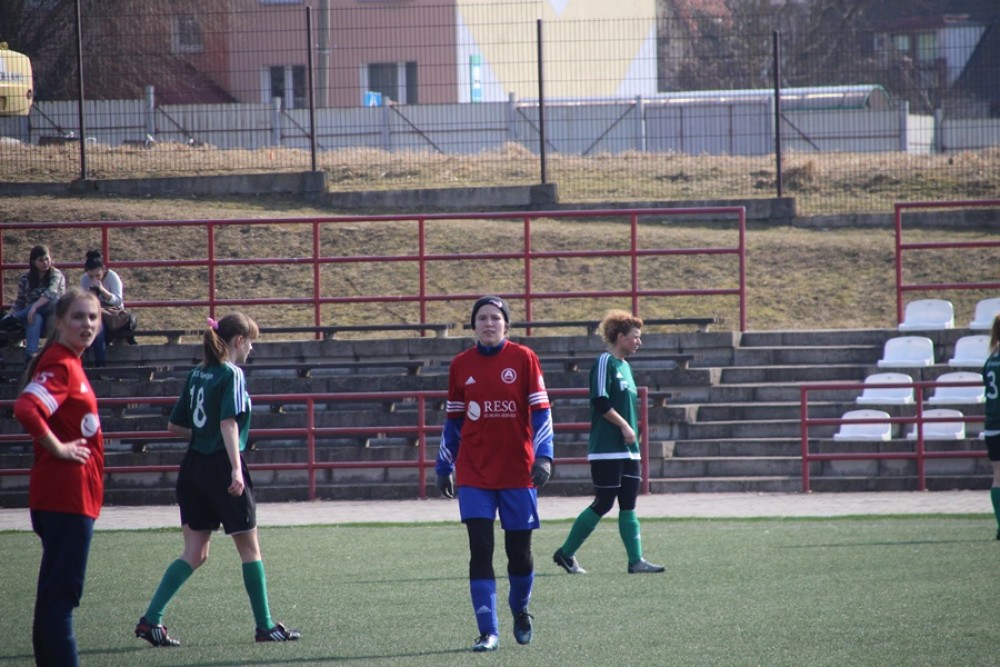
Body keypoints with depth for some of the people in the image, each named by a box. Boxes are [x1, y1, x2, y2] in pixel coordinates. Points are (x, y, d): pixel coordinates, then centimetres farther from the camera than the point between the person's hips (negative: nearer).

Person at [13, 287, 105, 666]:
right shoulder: (59, 365, -15)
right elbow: (25, 409, -30)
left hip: (74, 496, 10)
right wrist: (58, 448, -20)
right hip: (65, 494, -10)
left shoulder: (70, 363, 14)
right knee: (62, 592, -8)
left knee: (56, 592, 14)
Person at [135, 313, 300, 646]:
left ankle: (150, 620, -4)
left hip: (193, 467, 7)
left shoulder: (196, 374, 12)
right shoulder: (231, 375, -10)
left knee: (194, 553, 7)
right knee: (249, 547, 7)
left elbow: (174, 426, 16)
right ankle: (265, 626, 13)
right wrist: (236, 469, -30)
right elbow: (229, 422, -23)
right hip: (220, 466, -7)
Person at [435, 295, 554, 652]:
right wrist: (444, 466, 13)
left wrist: (543, 455, -14)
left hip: (517, 472, -1)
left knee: (519, 550, 7)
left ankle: (520, 610, 35)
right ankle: (488, 632, -4)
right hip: (474, 474, 1)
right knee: (480, 551, -7)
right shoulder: (461, 365, 5)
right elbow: (453, 420, 12)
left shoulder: (523, 358, -2)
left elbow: (540, 411, -3)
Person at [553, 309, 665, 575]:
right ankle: (566, 553, 5)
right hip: (606, 449, -9)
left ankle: (636, 560, 2)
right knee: (603, 503, -5)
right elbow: (600, 401, -19)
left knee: (628, 505, 4)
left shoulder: (625, 366, 16)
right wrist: (624, 425, -17)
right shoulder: (605, 362, -10)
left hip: (628, 449, 9)